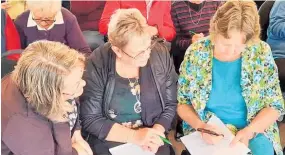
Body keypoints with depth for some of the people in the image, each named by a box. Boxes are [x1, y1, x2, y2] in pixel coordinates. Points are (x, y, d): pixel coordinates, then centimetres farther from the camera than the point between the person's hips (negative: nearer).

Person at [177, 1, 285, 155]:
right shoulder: (196, 53, -10)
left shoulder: (261, 52, -9)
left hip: (253, 129, 1)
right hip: (207, 132, -1)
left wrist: (248, 131, -17)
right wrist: (200, 125, -19)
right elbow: (182, 102, 0)